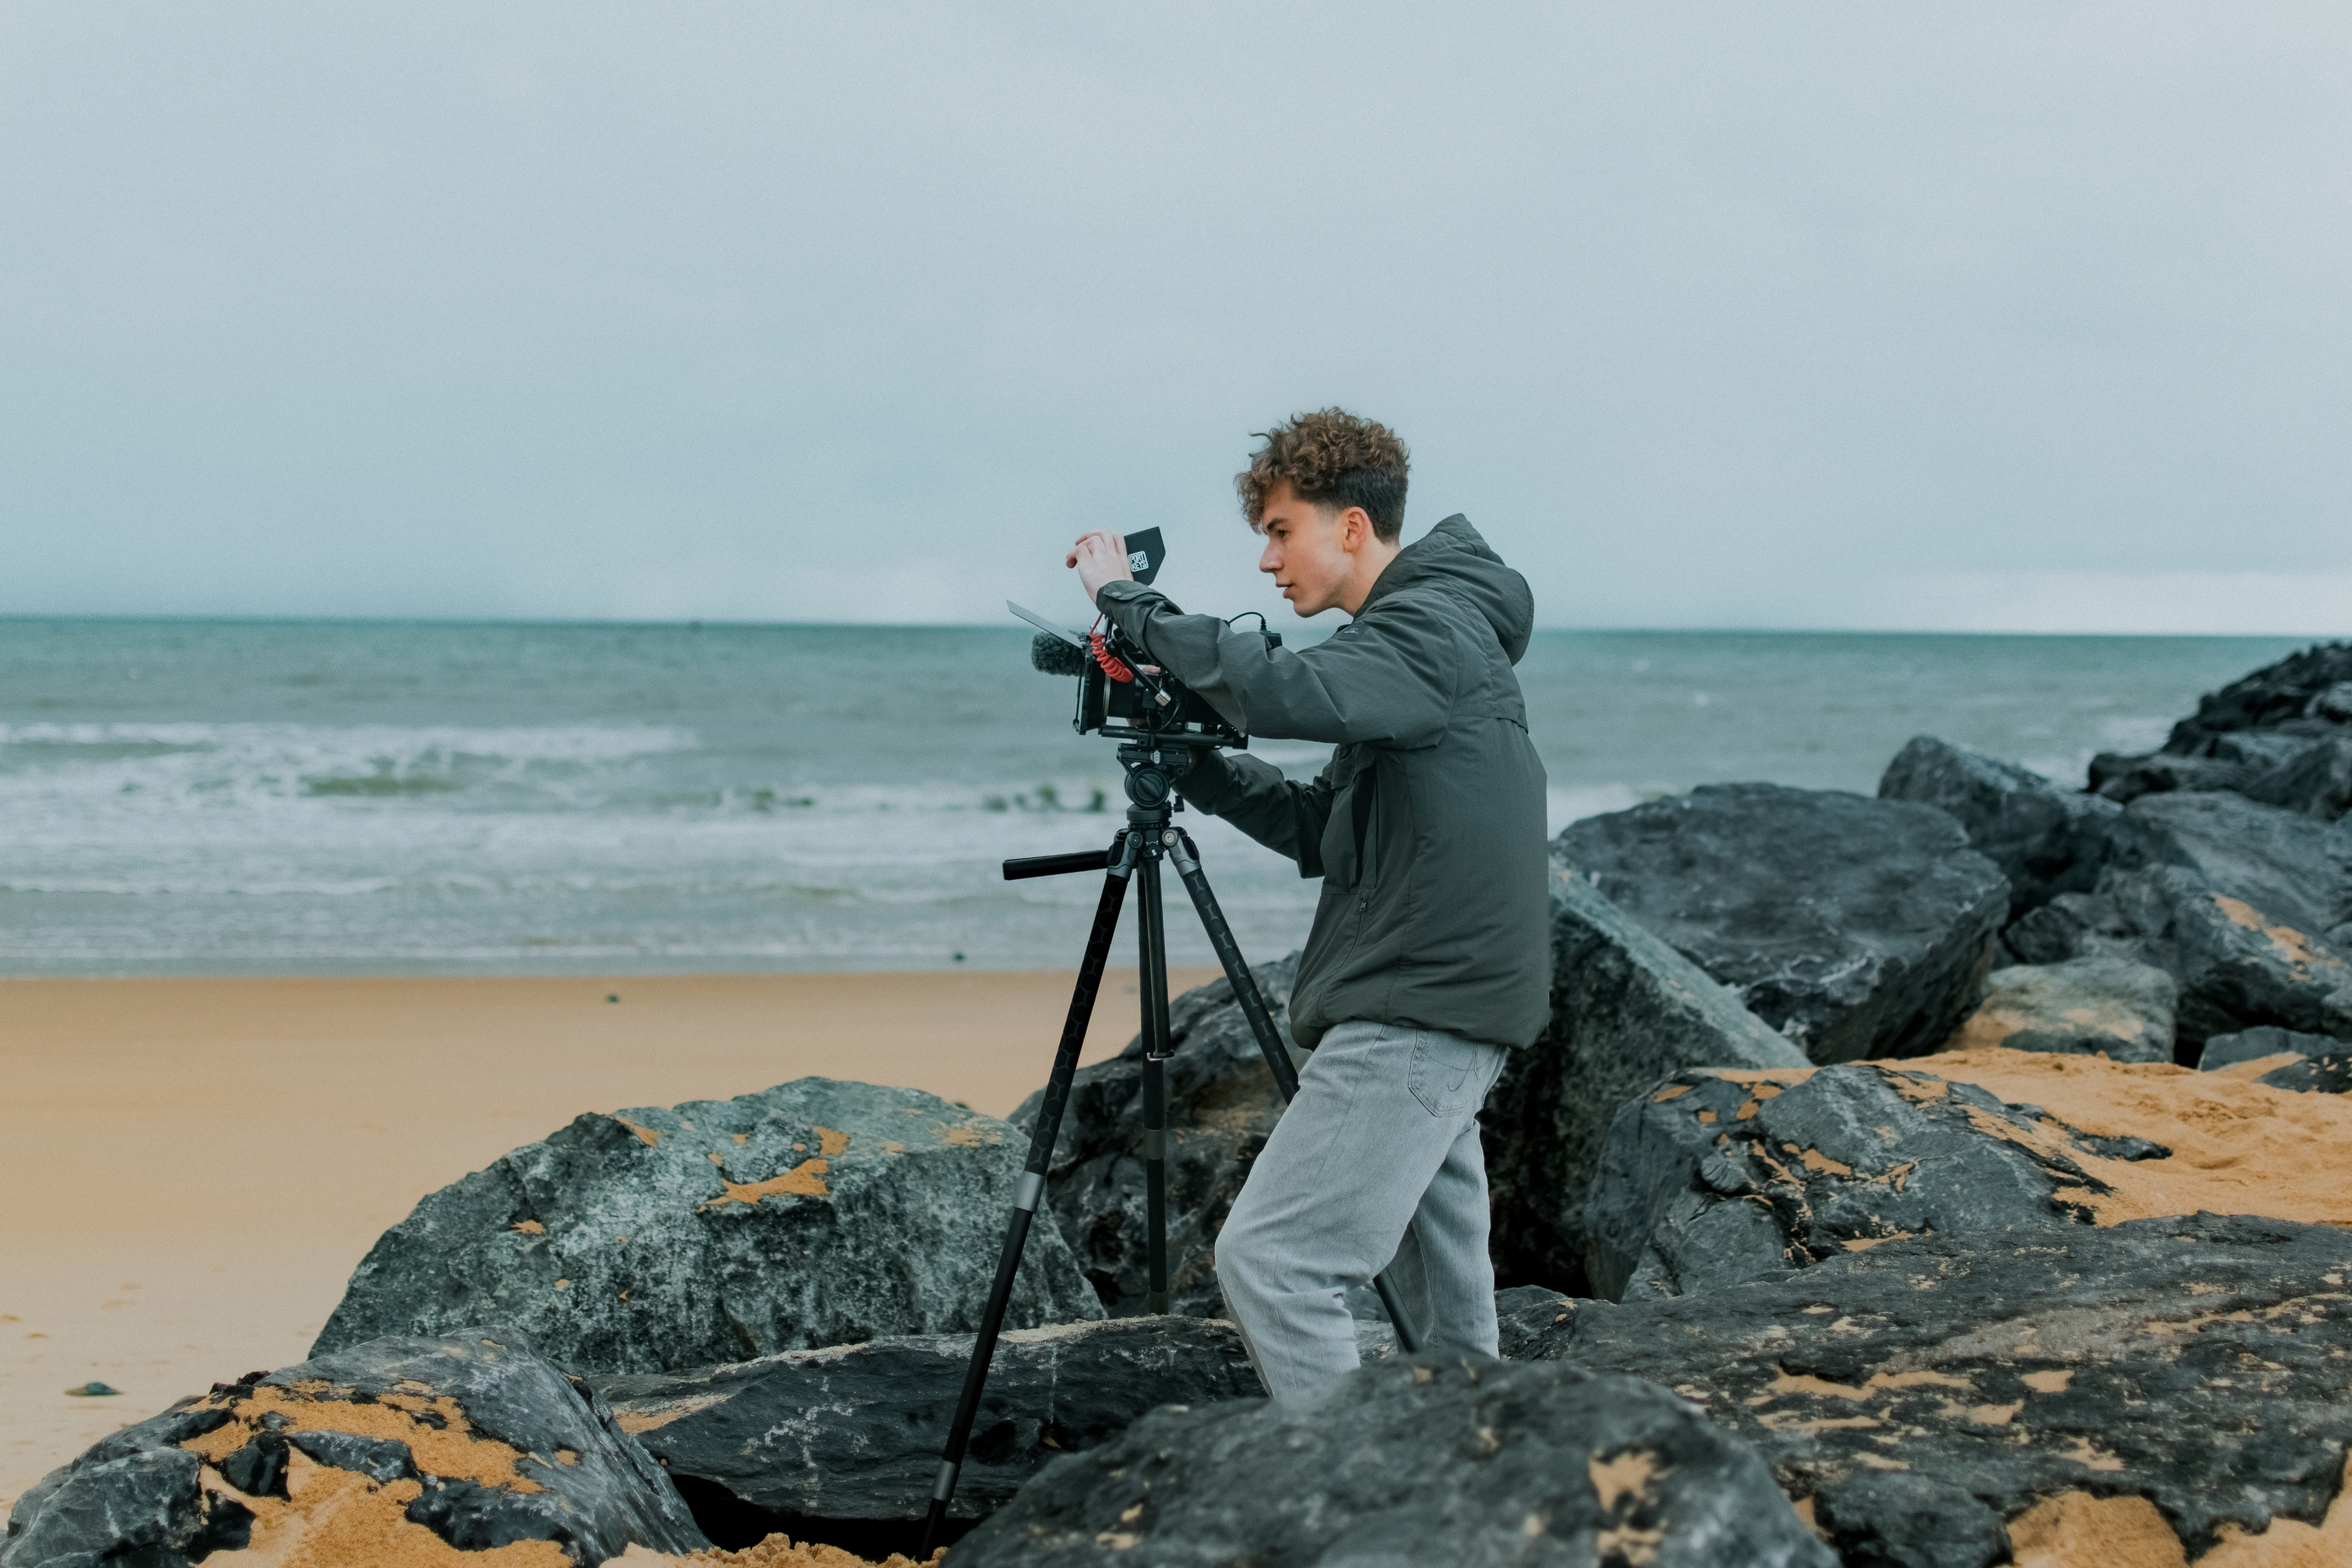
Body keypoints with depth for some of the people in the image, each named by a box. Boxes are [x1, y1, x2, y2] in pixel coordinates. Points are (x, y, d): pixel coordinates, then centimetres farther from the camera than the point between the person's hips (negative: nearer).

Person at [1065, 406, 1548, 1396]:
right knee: (1446, 1309, 15)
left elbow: (1281, 693, -30)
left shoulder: (1434, 629, -11)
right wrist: (1197, 765, 7)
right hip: (1425, 1017, 10)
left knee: (1267, 1259, -14)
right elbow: (1319, 831, 20)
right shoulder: (1407, 636, 19)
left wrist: (1128, 600, -19)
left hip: (1417, 1021, -10)